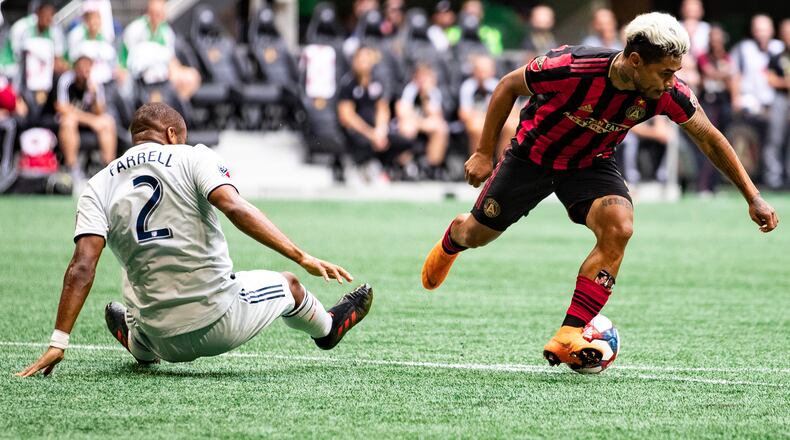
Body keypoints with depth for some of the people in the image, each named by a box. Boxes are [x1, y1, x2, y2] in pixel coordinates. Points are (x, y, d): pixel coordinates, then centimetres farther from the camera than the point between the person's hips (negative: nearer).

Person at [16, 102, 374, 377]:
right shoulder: (193, 157, -1)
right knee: (288, 285, 29)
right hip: (221, 321, -2)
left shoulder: (98, 188, 5)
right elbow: (234, 207, -18)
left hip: (167, 343, 2)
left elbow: (82, 268, -6)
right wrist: (302, 258, -19)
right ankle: (327, 329, 58)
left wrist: (58, 343, -9)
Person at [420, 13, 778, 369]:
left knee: (618, 228, -27)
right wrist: (484, 153, -14)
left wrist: (752, 196, -11)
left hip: (591, 165, 2)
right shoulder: (571, 67, -36)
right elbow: (509, 86, -18)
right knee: (477, 235, 13)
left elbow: (709, 139, -10)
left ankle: (569, 336, -21)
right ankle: (451, 239, 54)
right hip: (533, 156, -2)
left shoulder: (667, 93, -27)